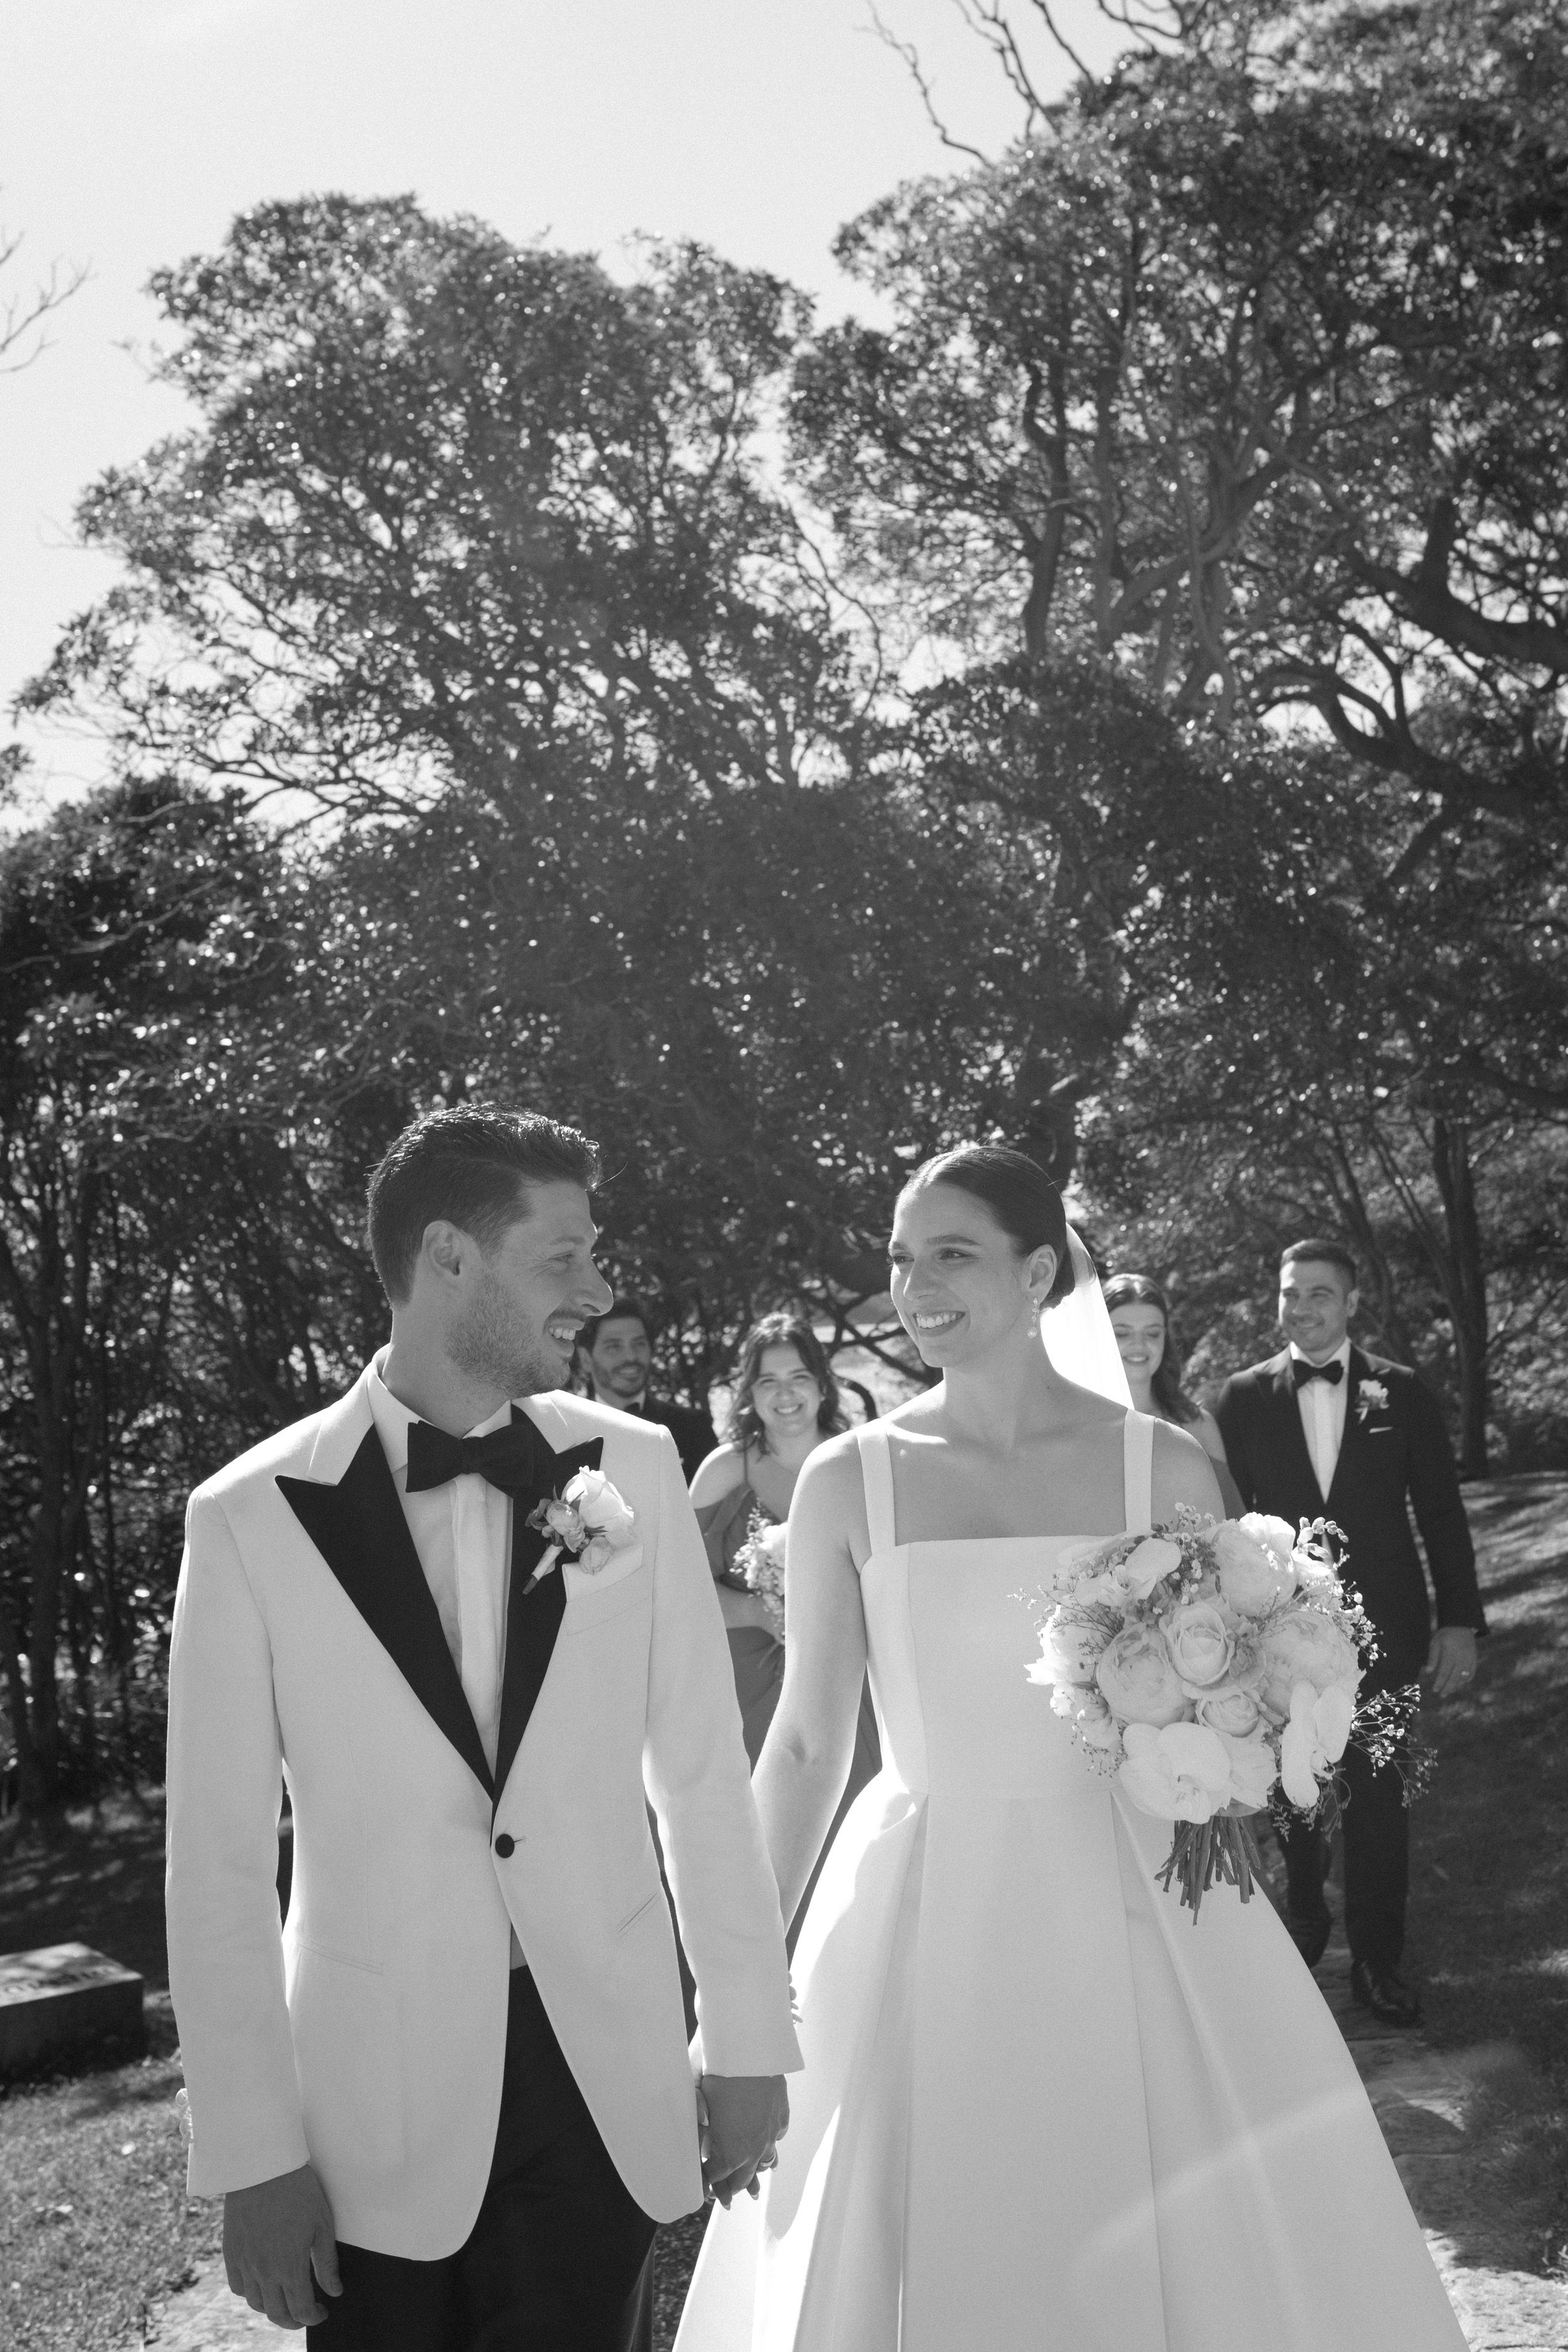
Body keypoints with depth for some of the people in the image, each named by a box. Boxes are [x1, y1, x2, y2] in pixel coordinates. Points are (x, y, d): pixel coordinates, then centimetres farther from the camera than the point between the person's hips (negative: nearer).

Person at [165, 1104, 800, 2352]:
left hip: (607, 2076, 2)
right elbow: (220, 1859, -4)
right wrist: (254, 2155, -5)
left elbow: (702, 1771, 3)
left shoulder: (632, 1467, -2)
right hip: (377, 2107, -1)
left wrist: (749, 2041, 4)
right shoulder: (251, 1514, -7)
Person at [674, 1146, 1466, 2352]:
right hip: (928, 1926, 0)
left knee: (1181, 2254, 8)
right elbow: (807, 1743, 1)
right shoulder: (848, 1482, -2)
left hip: (1138, 1921, 0)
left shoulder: (1164, 1466, -3)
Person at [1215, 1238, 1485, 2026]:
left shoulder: (1401, 1393, 1)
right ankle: (1303, 1924, 34)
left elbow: (1442, 1514, 3)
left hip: (1382, 1628, 0)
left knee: (1379, 1798, 5)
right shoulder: (1243, 1398, 0)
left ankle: (1377, 1962, 19)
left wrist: (1460, 1621, 0)